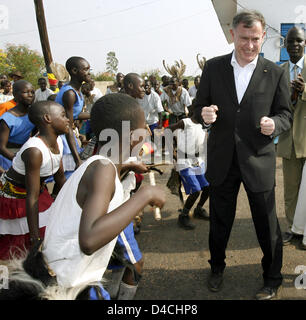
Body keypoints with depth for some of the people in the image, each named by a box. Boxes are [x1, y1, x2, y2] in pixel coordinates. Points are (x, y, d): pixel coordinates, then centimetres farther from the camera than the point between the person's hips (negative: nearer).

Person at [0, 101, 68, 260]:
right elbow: (32, 199, -33)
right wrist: (36, 239, -29)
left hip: (39, 190, 8)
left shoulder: (57, 142, -10)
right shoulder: (35, 151, -35)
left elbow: (60, 177, 6)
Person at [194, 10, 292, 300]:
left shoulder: (275, 73, -2)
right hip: (222, 159, 2)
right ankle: (217, 267, 43)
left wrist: (275, 124, -22)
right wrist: (204, 114, -18)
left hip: (259, 160, -1)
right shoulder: (213, 67, 0)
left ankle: (272, 278, 34)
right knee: (219, 221, 18)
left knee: (267, 224, 10)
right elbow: (199, 104, 5)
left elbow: (285, 114, 1)